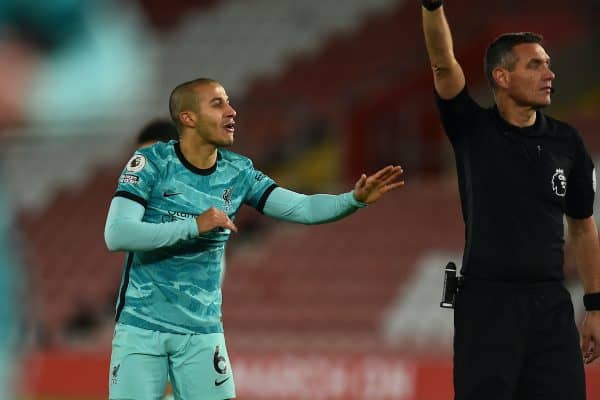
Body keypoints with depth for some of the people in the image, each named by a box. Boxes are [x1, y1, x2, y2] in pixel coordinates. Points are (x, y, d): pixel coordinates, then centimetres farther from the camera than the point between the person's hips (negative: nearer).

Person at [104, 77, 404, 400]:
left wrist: (355, 199, -19)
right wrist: (195, 226, -25)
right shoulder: (151, 162, -10)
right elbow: (116, 235, -19)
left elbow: (303, 208, -1)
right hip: (142, 326, -4)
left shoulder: (237, 173, 3)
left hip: (202, 330, 4)